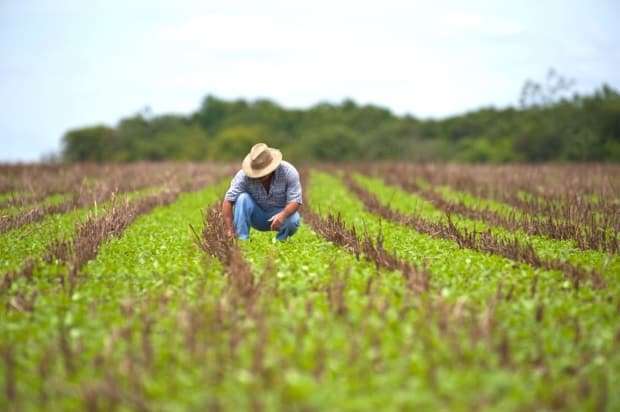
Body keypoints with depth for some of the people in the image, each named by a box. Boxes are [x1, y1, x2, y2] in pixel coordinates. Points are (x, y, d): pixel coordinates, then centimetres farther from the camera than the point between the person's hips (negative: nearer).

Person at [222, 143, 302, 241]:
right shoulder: (244, 175, -22)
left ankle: (280, 240, -1)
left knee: (293, 220, -33)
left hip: (280, 213, 0)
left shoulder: (288, 172, -22)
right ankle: (241, 240, -25)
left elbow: (295, 201, -24)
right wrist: (230, 230, -36)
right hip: (256, 217, 0)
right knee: (242, 198, -27)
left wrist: (283, 215, -45)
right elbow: (228, 201, -26)